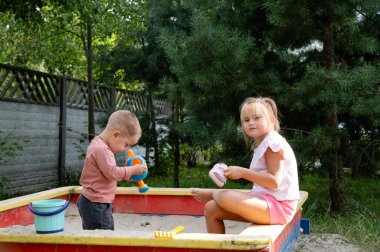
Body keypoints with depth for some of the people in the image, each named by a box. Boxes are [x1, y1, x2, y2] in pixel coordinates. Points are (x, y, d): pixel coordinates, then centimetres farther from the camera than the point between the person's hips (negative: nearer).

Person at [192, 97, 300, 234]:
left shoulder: (274, 142, -11)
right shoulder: (261, 144, 18)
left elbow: (274, 182, -20)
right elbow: (262, 178, 13)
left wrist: (242, 172, -17)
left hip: (277, 206, -9)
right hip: (265, 200, 9)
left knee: (226, 198, -26)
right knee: (211, 209, 1)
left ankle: (213, 193, 9)